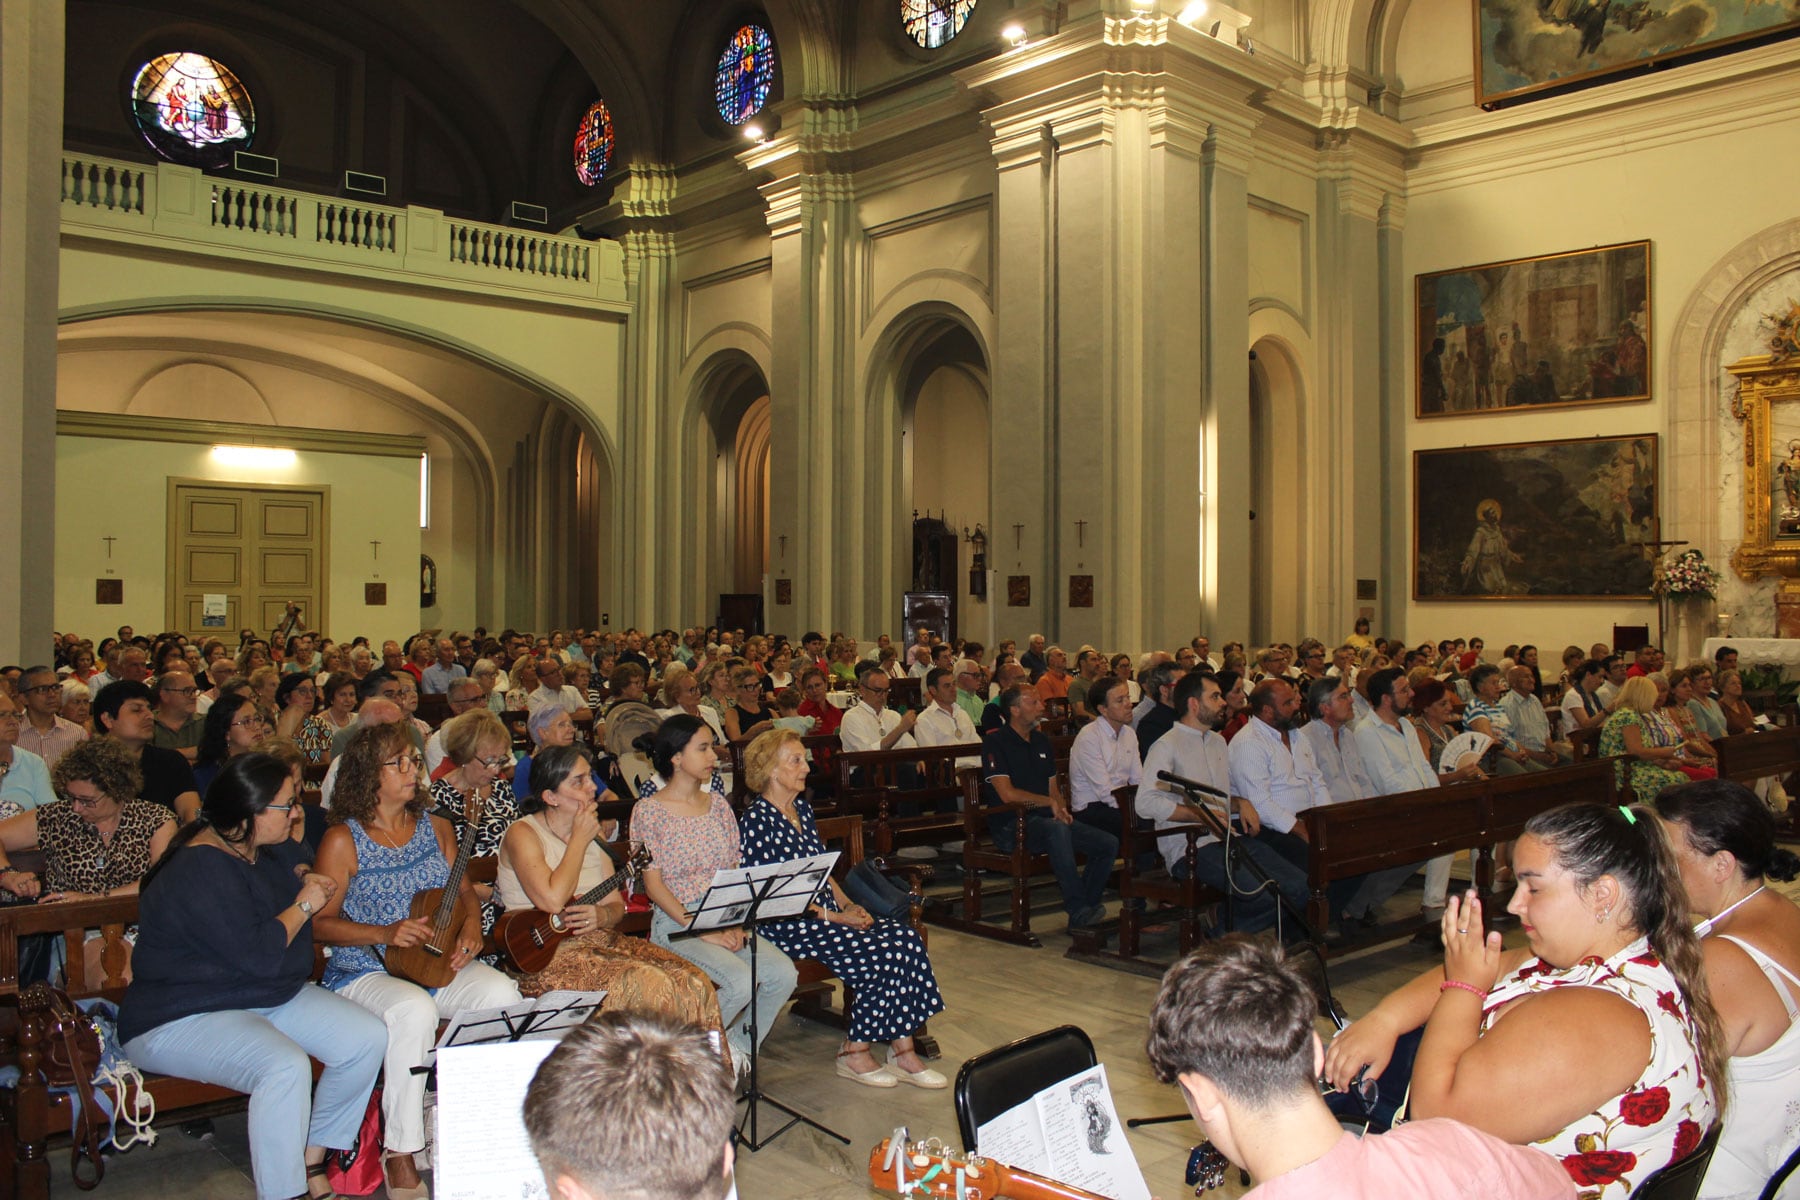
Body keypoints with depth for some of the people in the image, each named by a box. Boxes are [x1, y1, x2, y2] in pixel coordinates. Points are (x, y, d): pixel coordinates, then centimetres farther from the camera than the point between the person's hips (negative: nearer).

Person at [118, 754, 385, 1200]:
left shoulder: (269, 848, 6)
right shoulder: (200, 870, -23)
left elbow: (300, 859, 32)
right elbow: (259, 954, -29)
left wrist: (303, 875, 7)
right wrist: (303, 905, -12)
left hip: (273, 995, 9)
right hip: (180, 1018, -9)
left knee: (368, 1038, -9)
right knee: (285, 1068, -36)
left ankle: (311, 1163, 4)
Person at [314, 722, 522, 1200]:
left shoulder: (436, 828, 11)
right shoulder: (343, 840, -4)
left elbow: (465, 891, 18)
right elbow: (320, 923, -4)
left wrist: (471, 928, -4)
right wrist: (385, 934, -19)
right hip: (366, 972, -4)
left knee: (502, 991, -24)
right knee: (415, 1011, -36)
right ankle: (400, 1152, -20)